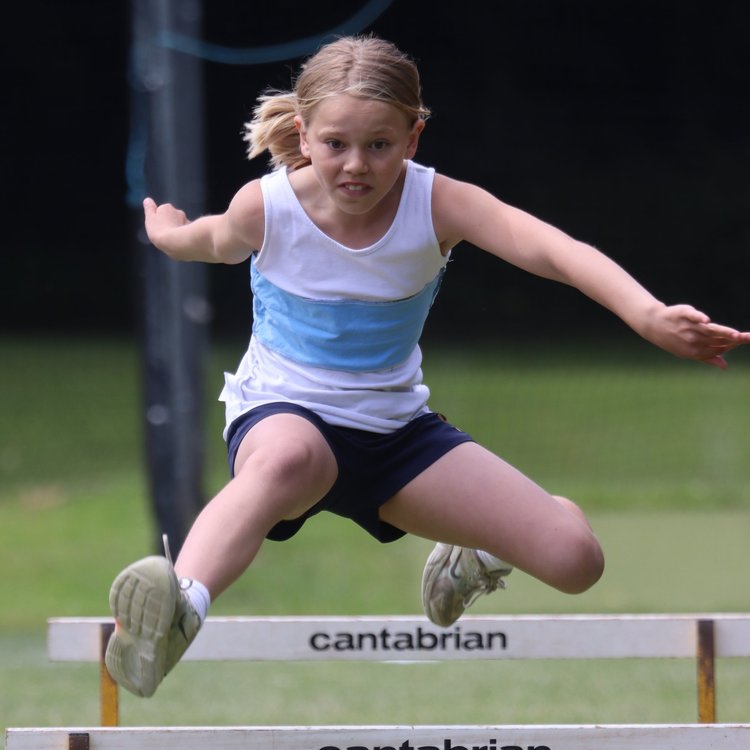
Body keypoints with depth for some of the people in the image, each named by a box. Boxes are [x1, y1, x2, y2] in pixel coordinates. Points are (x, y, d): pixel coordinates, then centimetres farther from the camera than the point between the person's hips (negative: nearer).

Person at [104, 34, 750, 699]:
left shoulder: (440, 205, -17)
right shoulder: (265, 207, -16)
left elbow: (553, 249, -36)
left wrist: (648, 315, -52)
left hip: (397, 427, 3)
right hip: (283, 414, -3)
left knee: (574, 558, -7)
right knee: (287, 459, -46)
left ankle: (471, 556, 32)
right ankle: (174, 616, -69)